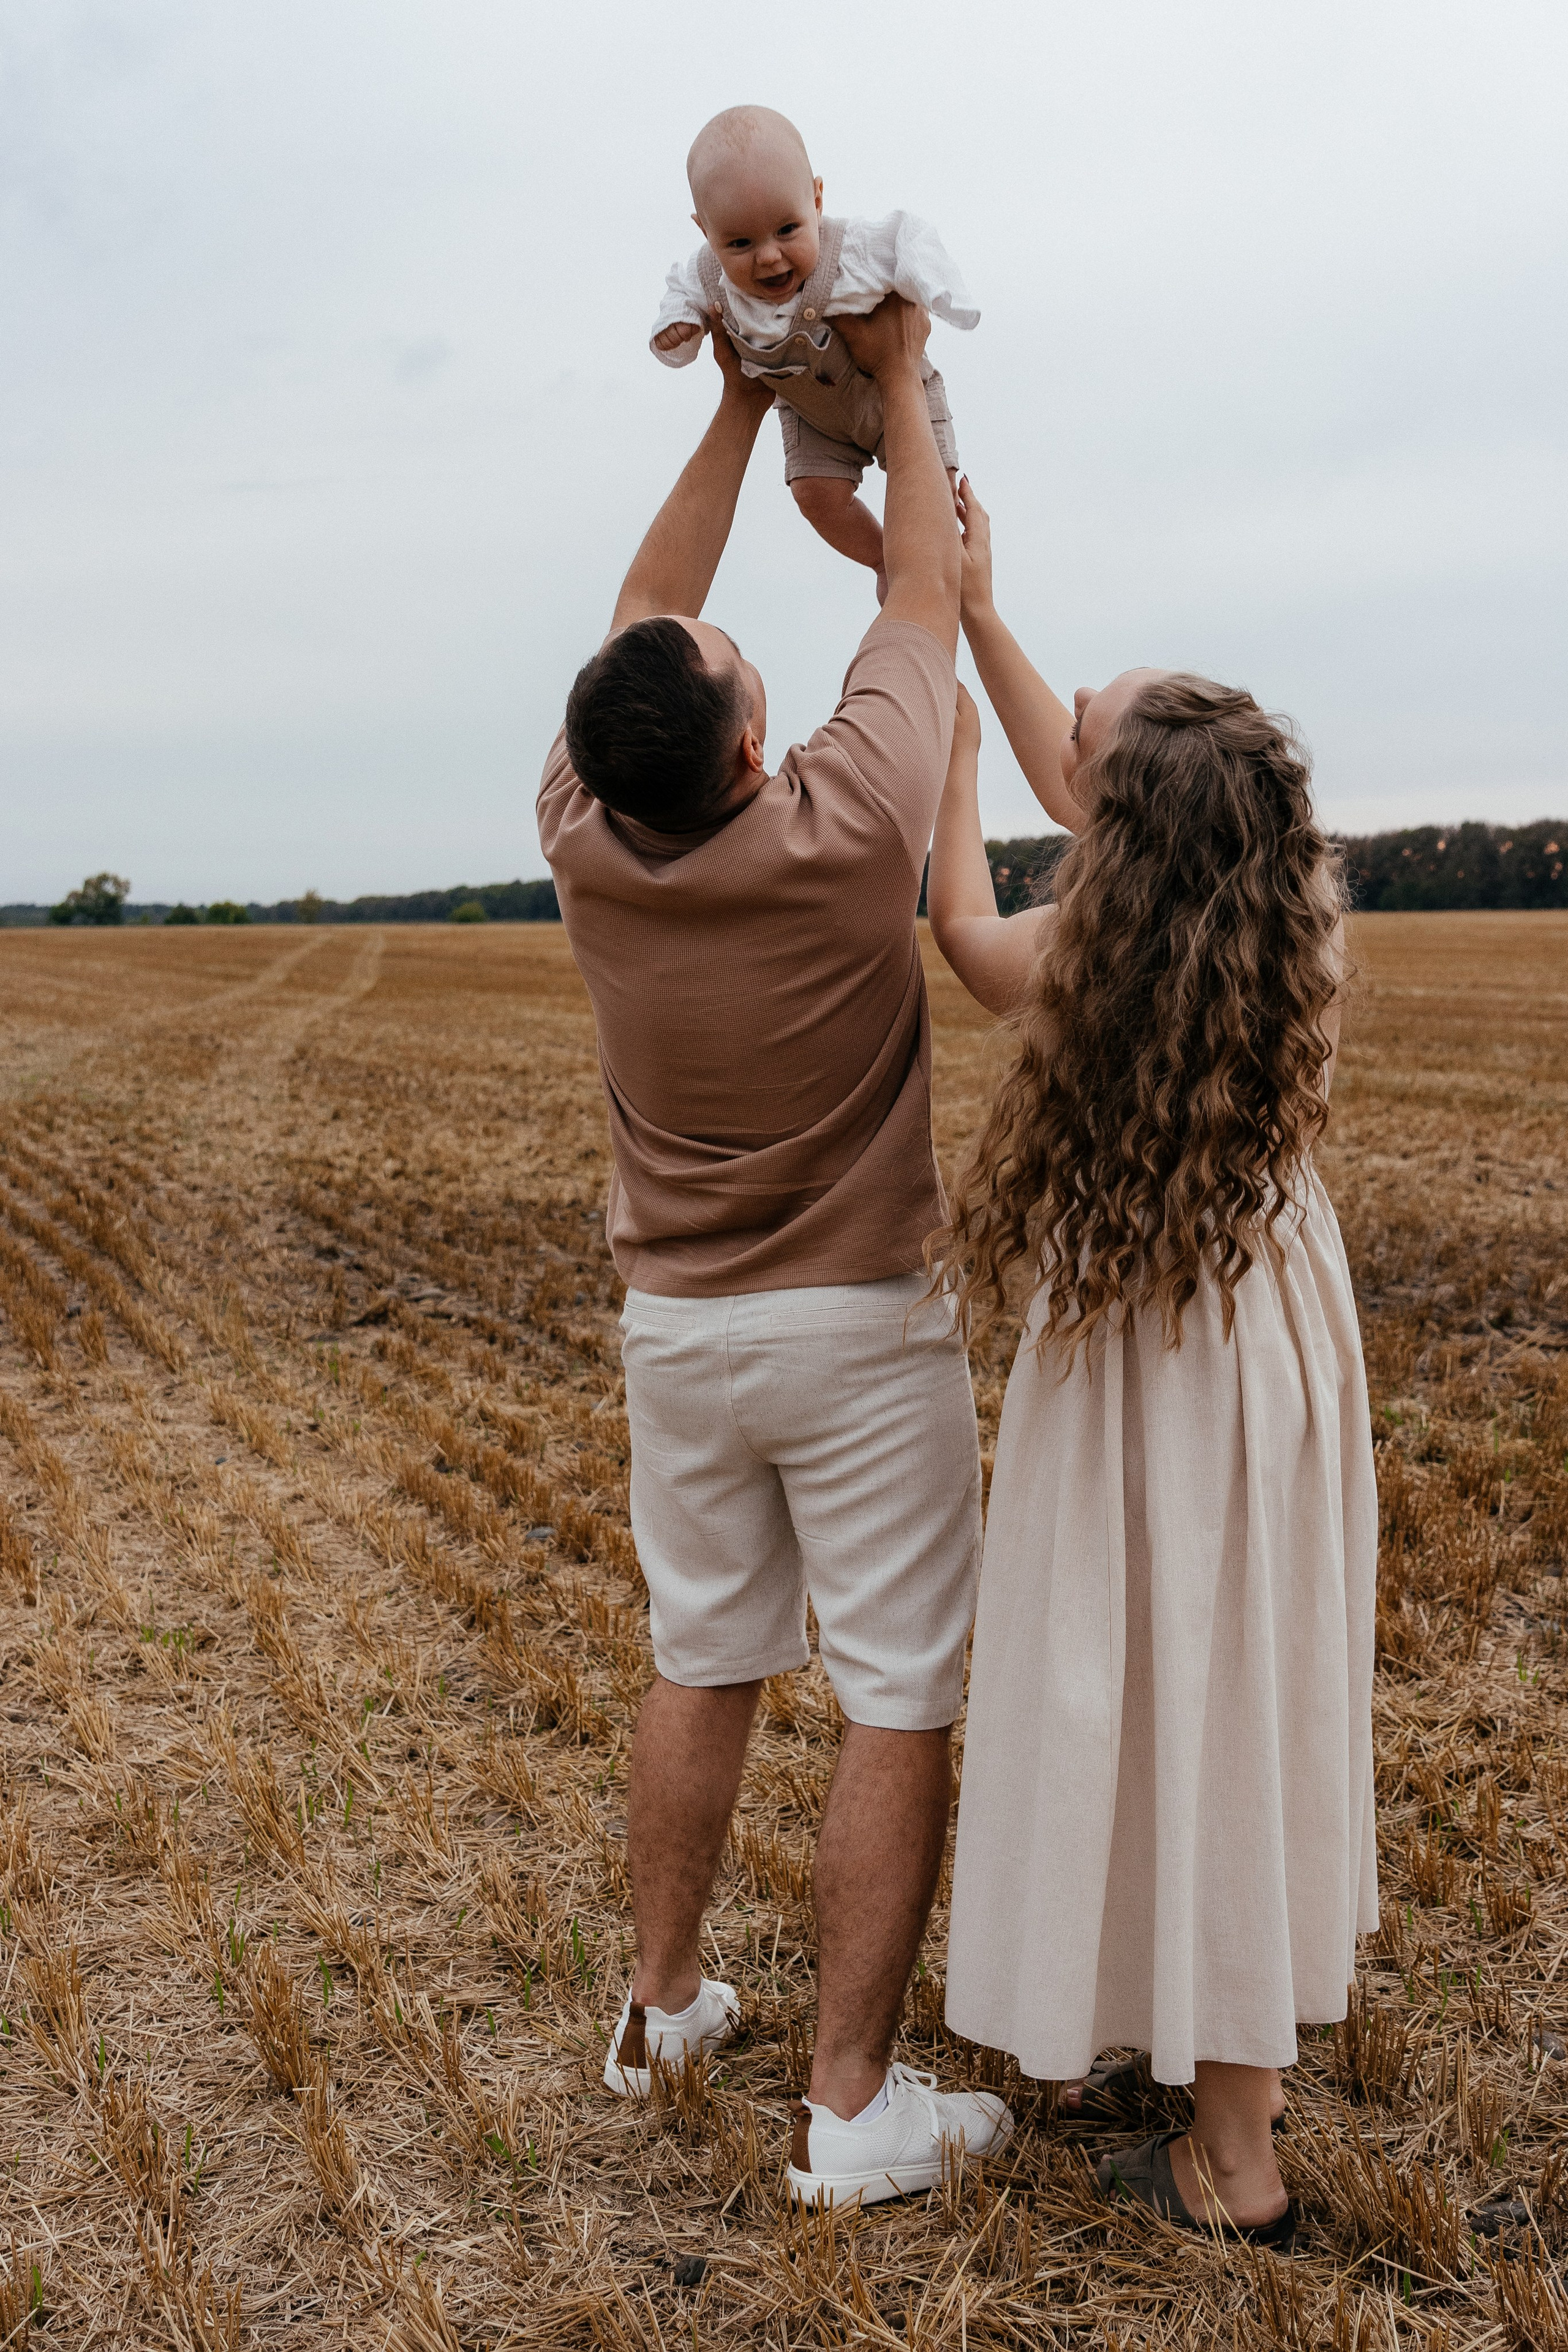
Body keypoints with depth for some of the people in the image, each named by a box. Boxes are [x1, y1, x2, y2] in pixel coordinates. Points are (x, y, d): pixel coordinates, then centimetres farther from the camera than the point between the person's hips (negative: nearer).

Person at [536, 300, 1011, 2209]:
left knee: (700, 1669, 19)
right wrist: (895, 382, 8)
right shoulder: (844, 833, -21)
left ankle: (663, 2005, 33)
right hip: (857, 1333, -5)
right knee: (898, 1706, 4)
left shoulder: (582, 845, -9)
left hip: (674, 1326, 5)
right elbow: (923, 597, -4)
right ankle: (851, 2108, 11)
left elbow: (644, 607, 7)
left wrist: (742, 404, 12)